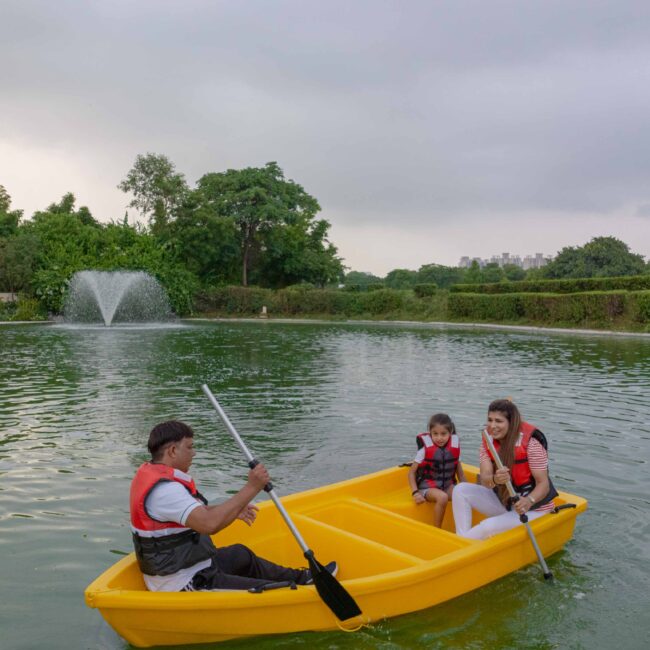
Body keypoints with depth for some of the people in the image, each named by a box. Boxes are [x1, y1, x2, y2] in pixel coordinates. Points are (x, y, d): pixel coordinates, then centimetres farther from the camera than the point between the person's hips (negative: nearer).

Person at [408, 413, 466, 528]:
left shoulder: (455, 447, -3)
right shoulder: (425, 449, -13)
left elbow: (460, 473, 9)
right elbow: (411, 472, -8)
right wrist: (415, 492, -20)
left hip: (448, 485, 4)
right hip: (427, 487, -4)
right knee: (442, 497, -34)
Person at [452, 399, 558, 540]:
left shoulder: (530, 443, -20)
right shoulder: (488, 441, -5)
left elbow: (543, 484, -20)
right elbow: (484, 480, -15)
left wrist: (529, 501, -40)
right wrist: (495, 480, -40)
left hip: (532, 508, -6)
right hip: (502, 500, 6)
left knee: (489, 526, -29)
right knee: (461, 490, -12)